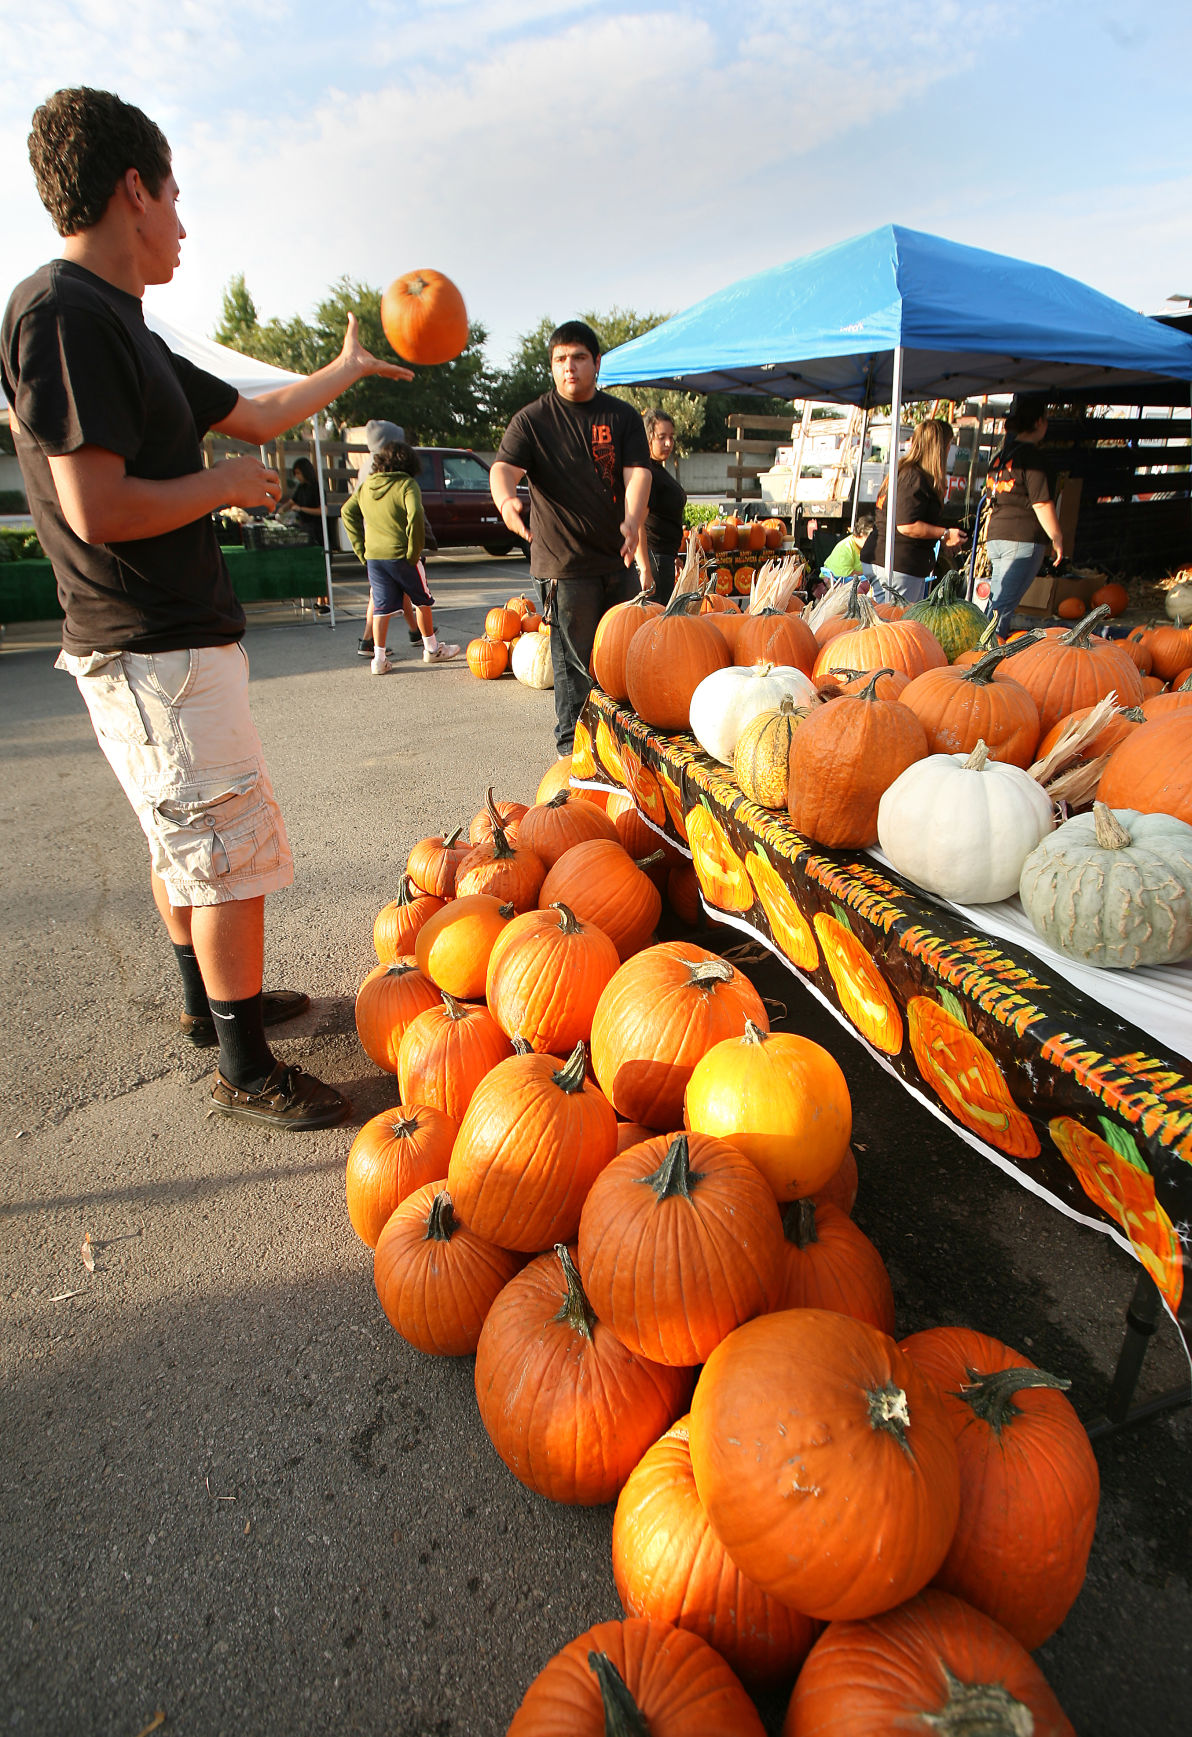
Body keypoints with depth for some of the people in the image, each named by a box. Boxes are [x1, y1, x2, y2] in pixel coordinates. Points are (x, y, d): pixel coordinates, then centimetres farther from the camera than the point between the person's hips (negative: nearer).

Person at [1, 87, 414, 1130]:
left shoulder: (122, 331, 17)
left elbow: (256, 416, 26)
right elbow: (97, 508, -22)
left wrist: (349, 368, 36)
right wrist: (227, 484, -9)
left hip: (172, 642, 11)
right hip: (156, 652, -11)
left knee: (187, 839, 19)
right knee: (232, 850, -6)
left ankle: (213, 1002, 37)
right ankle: (245, 1072, 7)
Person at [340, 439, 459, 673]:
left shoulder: (366, 485, 11)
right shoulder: (406, 484, -8)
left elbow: (347, 511, 14)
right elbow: (415, 515, -22)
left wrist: (360, 547, 13)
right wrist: (414, 550, -14)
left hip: (373, 555, 5)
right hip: (401, 555, -5)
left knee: (381, 607, 9)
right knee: (422, 601, 13)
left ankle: (379, 658, 4)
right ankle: (431, 649, 22)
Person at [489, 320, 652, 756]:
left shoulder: (622, 416, 9)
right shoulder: (532, 419, 0)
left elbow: (637, 471, -3)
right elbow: (504, 465, -13)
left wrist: (632, 520, -24)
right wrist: (506, 499, -38)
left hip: (617, 557, 4)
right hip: (564, 561, -4)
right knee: (574, 657, -1)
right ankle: (571, 740, 14)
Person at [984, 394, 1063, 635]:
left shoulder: (1000, 456, 16)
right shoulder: (1034, 457, -9)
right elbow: (1041, 503, -13)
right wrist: (1057, 538, -6)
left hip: (996, 535, 8)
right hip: (1023, 539, -8)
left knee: (996, 604, 11)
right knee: (1003, 607, -10)